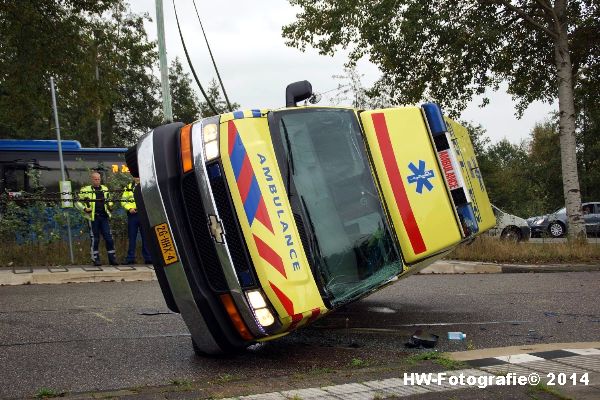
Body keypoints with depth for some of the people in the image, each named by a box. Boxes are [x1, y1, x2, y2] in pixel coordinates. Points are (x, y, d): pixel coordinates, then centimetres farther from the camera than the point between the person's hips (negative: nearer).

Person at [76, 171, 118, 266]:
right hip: (93, 217, -3)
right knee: (95, 239, 3)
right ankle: (96, 259, 11)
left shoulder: (105, 189, 12)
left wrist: (110, 205, 9)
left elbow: (109, 200, 28)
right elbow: (78, 202, 4)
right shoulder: (85, 190, -1)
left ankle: (112, 258, 8)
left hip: (104, 216, 4)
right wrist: (84, 208, -11)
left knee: (109, 238, 1)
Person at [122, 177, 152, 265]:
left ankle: (148, 258, 6)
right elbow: (123, 200, 8)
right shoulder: (129, 187, 13)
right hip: (132, 215, 1)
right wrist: (129, 208, -8)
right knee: (132, 237, 4)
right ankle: (130, 258, 9)